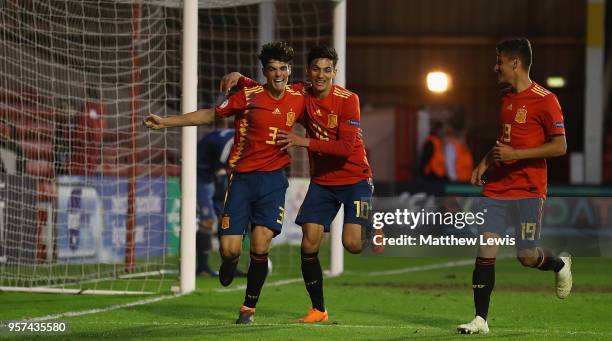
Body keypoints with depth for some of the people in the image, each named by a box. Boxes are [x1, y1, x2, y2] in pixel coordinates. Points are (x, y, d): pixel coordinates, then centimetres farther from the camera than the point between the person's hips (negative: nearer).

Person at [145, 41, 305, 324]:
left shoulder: (298, 100, 2)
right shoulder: (249, 96, -7)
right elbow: (209, 115, 5)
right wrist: (165, 122, 4)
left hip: (273, 178, 1)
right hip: (242, 177, -1)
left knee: (260, 247, -11)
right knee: (229, 249, -9)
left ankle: (249, 308, 9)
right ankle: (230, 264, 31)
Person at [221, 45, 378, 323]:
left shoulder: (348, 100, -16)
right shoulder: (301, 95, -2)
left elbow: (346, 148, -24)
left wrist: (304, 142, -25)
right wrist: (239, 79, -6)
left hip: (355, 179, -4)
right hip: (321, 182, 4)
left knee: (352, 243, -18)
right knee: (309, 245, -7)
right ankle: (318, 310, 7)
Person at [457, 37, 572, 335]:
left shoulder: (544, 100, -11)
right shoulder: (506, 98, 14)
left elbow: (560, 146, -14)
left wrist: (514, 154, -18)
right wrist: (485, 163, 13)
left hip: (528, 190, -6)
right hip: (497, 187, 6)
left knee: (527, 257, -3)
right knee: (485, 249, -6)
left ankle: (560, 264, 32)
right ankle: (480, 319, -3)